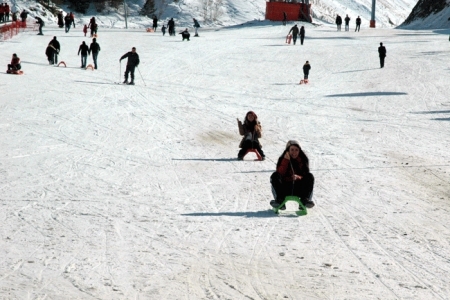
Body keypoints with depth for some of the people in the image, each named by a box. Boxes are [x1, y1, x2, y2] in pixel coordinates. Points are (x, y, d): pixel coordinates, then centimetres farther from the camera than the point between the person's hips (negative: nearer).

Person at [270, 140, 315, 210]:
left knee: (310, 176, -23)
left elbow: (305, 176, -4)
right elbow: (280, 173, -15)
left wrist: (298, 177, -26)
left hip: (299, 189, 0)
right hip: (285, 189, 0)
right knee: (275, 176, -24)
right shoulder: (282, 159, 1)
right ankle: (280, 200, -31)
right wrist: (286, 160, -23)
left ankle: (305, 200, -29)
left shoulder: (303, 159, 4)